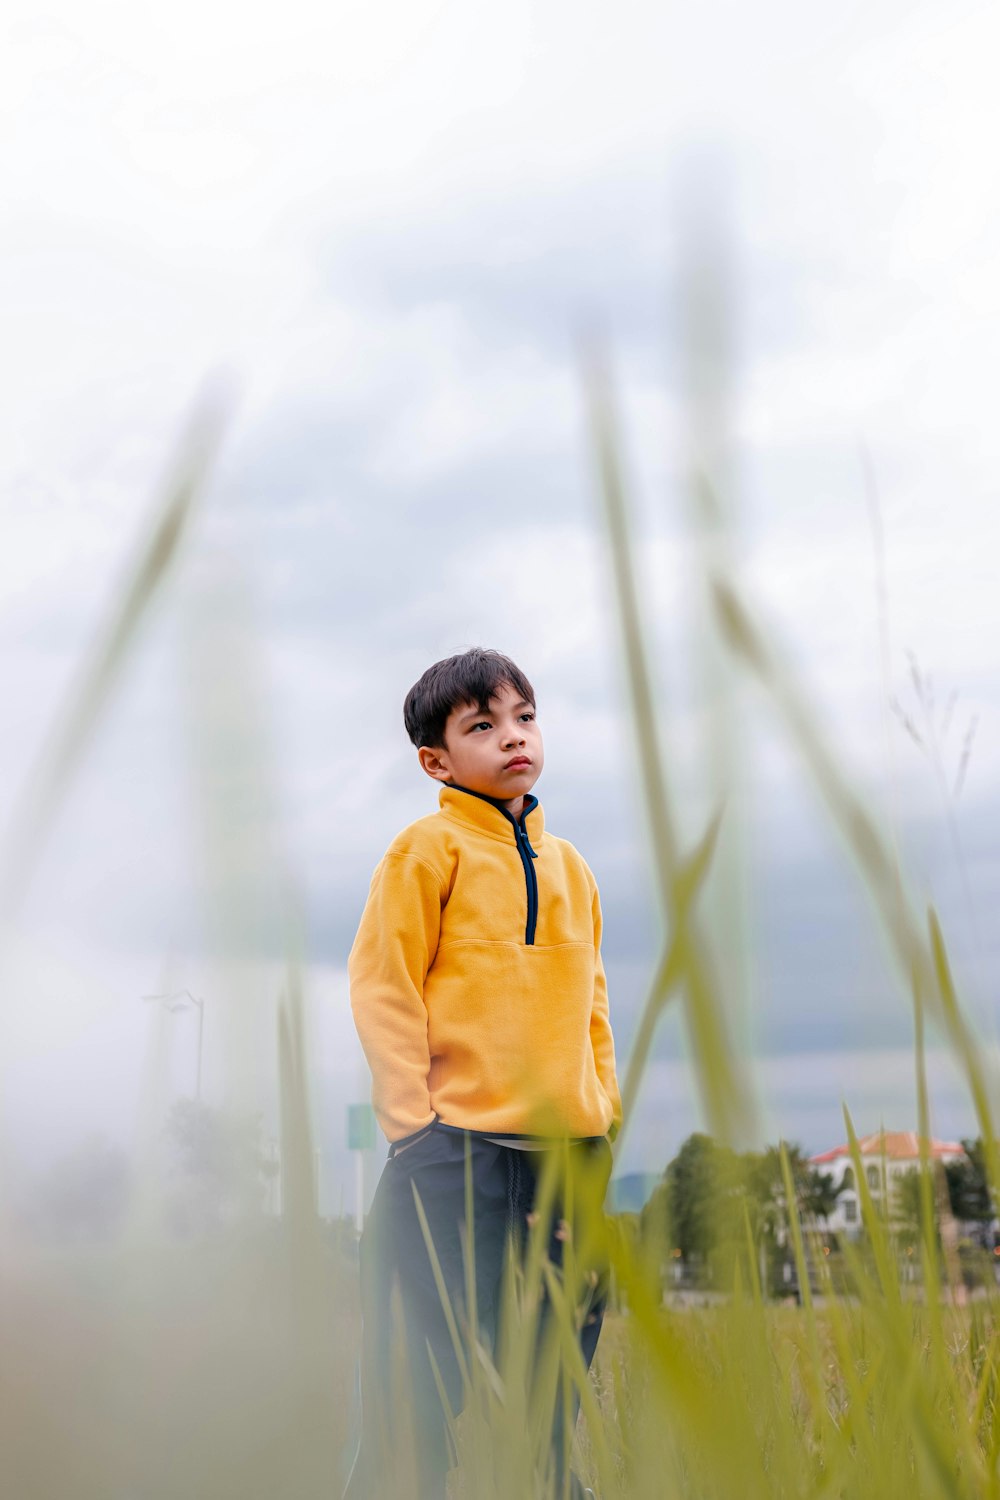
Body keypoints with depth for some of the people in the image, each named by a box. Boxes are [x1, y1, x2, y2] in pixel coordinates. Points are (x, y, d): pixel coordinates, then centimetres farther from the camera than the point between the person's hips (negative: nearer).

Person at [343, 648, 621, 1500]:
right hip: (459, 1144, -6)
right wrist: (416, 1120, -11)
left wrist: (605, 1107, 12)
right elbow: (382, 984, -6)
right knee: (430, 1376, -5)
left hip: (568, 1150, 6)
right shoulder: (431, 847, -2)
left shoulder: (569, 865, 16)